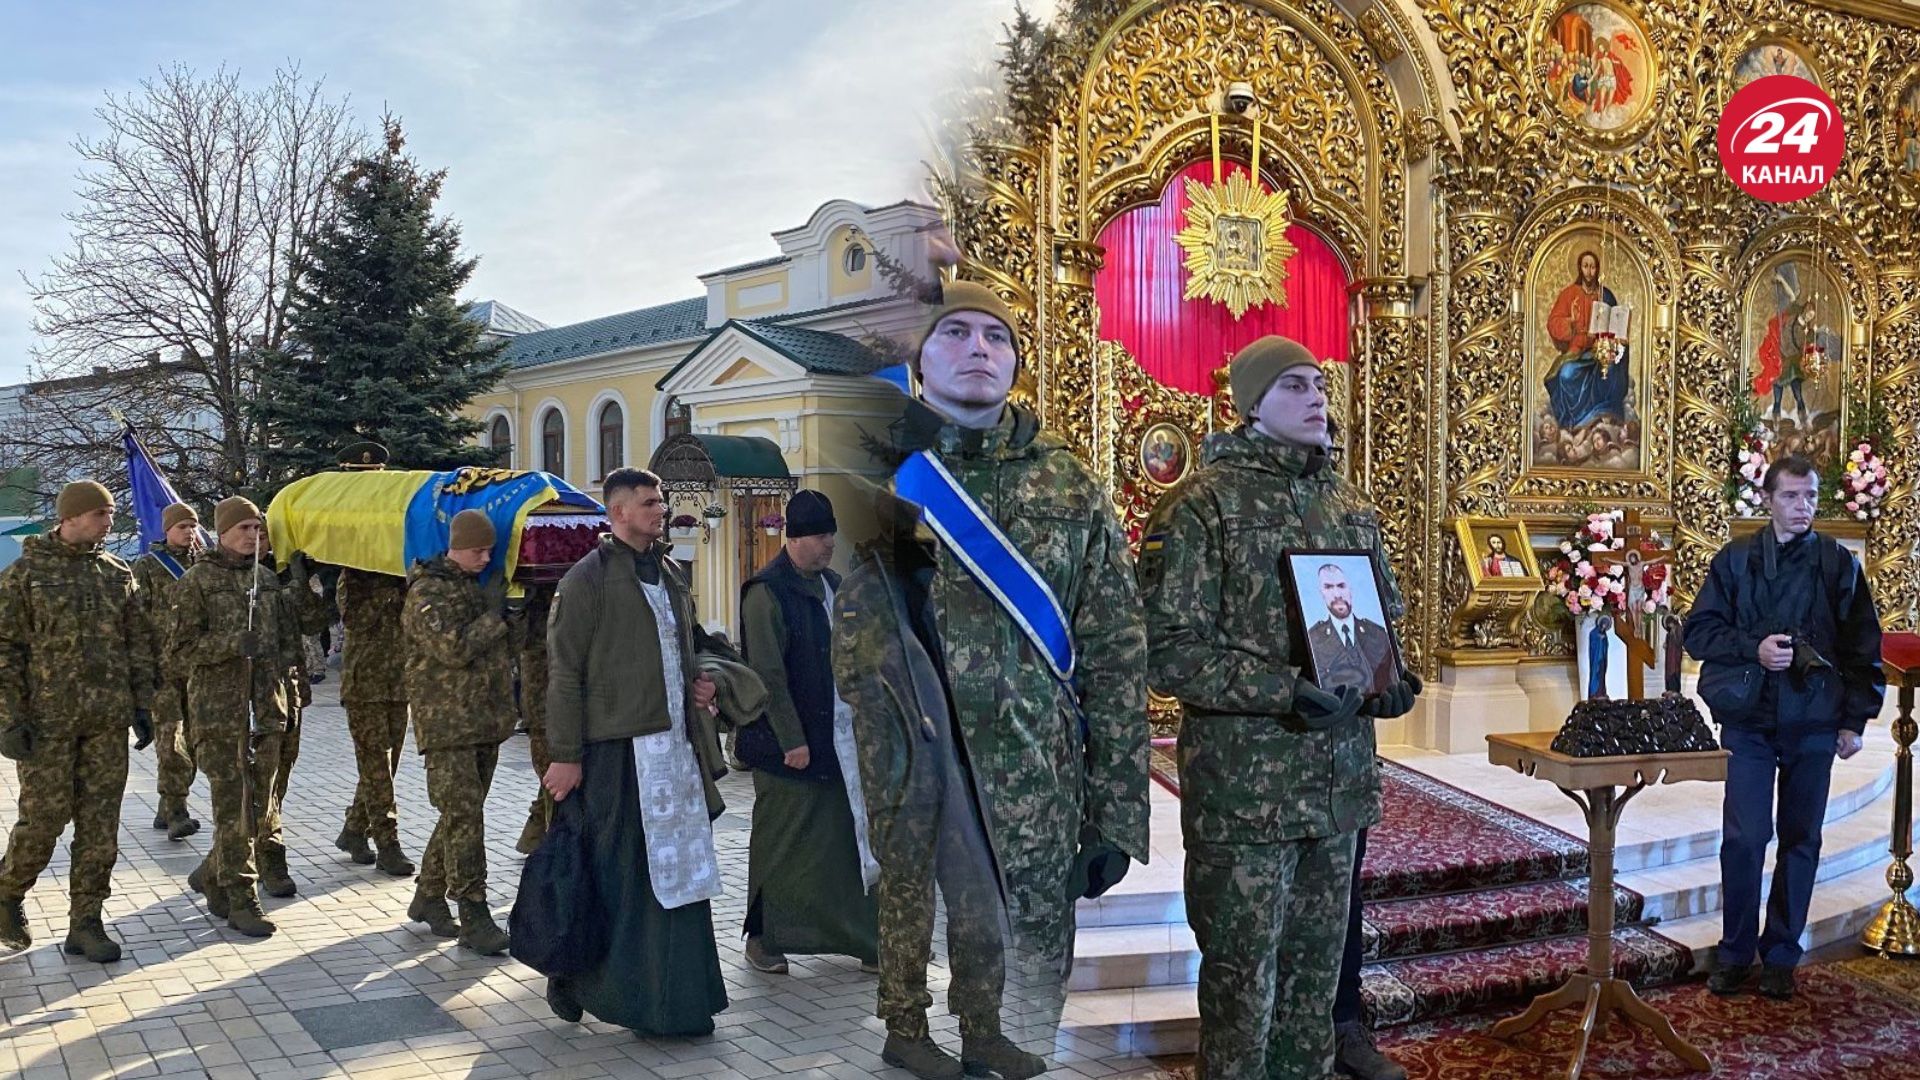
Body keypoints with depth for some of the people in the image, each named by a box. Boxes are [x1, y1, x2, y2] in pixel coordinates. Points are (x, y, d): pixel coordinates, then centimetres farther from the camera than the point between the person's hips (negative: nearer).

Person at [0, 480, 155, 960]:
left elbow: (138, 645, 14)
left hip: (108, 722, 4)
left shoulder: (117, 574, 10)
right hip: (48, 721, -4)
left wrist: (141, 705, 8)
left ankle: (85, 922, 13)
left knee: (100, 825, 4)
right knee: (43, 819, 1)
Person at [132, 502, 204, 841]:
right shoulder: (147, 566, 2)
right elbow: (137, 617, -4)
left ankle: (168, 809, 17)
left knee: (192, 739, 6)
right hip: (163, 664, -5)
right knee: (170, 738, -11)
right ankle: (175, 812, -11)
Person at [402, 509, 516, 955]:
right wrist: (497, 616, -12)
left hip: (487, 720, 8)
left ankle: (428, 897, 26)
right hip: (447, 722, -8)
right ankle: (474, 918, -8)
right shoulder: (428, 593, -9)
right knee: (464, 817, -10)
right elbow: (455, 648, -21)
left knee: (459, 814, 13)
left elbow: (505, 646, 27)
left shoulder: (482, 586, 16)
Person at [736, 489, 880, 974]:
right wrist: (792, 740, -16)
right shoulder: (767, 591, -13)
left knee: (850, 836, 8)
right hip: (787, 743, -7)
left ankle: (865, 939, 16)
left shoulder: (831, 584, 11)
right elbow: (768, 675, -16)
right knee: (780, 840, 4)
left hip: (839, 738, 7)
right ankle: (763, 938, 19)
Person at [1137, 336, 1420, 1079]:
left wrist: (1389, 681, 0)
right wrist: (1284, 692, -23)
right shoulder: (1202, 505, -8)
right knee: (1242, 976, 2)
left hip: (1338, 779, 6)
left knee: (1316, 965, 15)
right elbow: (1168, 651, -14)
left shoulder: (1350, 507, 12)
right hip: (1243, 783, -6)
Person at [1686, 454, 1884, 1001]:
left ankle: (1780, 956, 21)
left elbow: (1864, 647, 6)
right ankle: (1736, 953, 12)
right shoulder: (1734, 560, 2)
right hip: (1748, 720, -1)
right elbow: (1698, 631, 2)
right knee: (1743, 838, -4)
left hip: (1814, 724, 1)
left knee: (1801, 840, 8)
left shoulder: (1838, 563, 4)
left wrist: (1855, 719, 1)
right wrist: (1753, 649, -14)